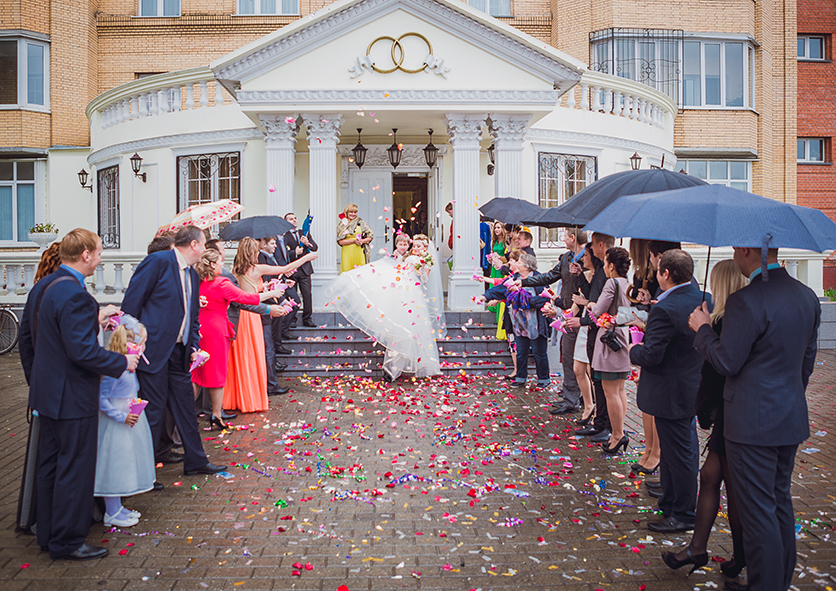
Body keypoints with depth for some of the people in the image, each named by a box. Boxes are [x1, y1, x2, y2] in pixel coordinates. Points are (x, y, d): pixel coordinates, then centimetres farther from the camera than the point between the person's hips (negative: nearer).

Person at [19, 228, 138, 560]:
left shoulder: (41, 288, 7)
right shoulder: (76, 295, -23)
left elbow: (25, 337, 15)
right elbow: (82, 351, -27)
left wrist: (35, 377, 23)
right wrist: (122, 363, -14)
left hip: (46, 392, 10)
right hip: (72, 397, -10)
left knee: (50, 464, 18)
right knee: (74, 469, 2)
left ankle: (48, 534, 30)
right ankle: (67, 542, 13)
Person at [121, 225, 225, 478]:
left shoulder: (192, 275, 15)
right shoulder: (158, 261, -10)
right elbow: (131, 302, -12)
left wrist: (194, 346, 8)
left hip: (179, 352, 8)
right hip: (154, 350, -8)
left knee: (185, 406, 15)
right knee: (153, 410, -1)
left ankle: (195, 460, 27)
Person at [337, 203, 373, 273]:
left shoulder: (360, 222, 6)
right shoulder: (341, 225, 6)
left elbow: (371, 235, 7)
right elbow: (340, 241, -2)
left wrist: (362, 241, -11)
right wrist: (354, 241, -14)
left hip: (359, 253, 0)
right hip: (347, 253, 0)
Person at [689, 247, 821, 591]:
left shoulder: (745, 302, -21)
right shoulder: (807, 296, 5)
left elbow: (726, 363, -17)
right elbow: (807, 360, 13)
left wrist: (703, 329, -1)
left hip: (753, 423, -8)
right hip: (792, 419, 9)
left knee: (758, 511, 2)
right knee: (781, 503, 21)